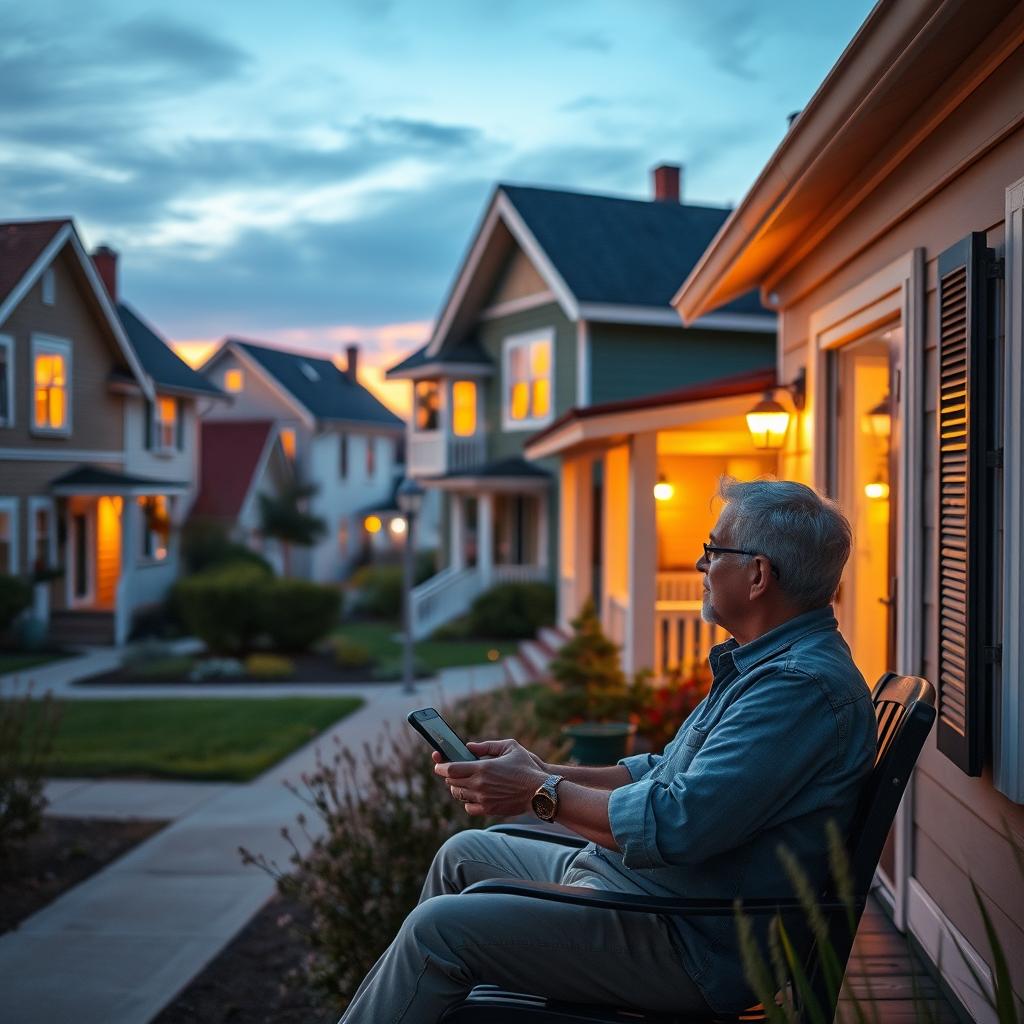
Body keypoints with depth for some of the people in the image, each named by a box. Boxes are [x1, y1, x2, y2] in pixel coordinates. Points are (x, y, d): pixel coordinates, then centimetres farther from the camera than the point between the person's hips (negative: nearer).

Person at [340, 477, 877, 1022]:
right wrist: (546, 771, 5)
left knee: (438, 928, -15)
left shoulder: (805, 687, -24)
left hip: (689, 948, -11)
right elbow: (667, 774, 18)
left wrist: (541, 792, -17)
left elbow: (678, 824, -30)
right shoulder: (764, 663, 12)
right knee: (465, 853, 19)